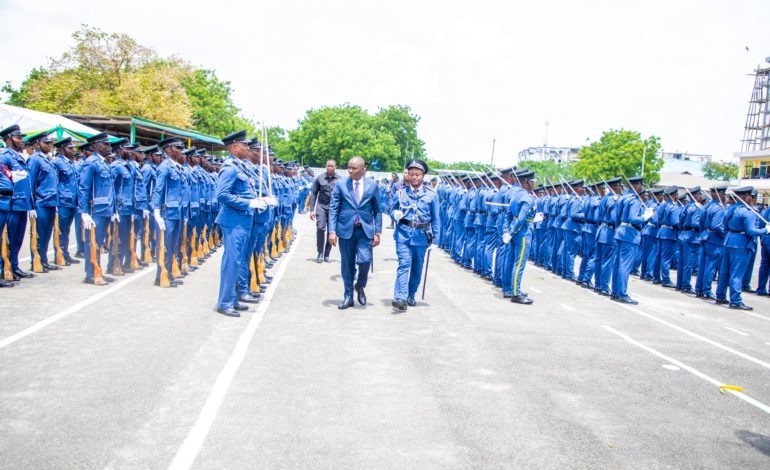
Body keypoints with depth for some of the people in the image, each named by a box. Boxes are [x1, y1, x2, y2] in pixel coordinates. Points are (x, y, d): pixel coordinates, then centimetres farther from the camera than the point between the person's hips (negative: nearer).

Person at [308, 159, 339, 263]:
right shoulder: (319, 178, 2)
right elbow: (313, 194, 5)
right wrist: (312, 210, 0)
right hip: (321, 206, -1)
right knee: (320, 228, -14)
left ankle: (326, 255, 16)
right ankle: (320, 254, -3)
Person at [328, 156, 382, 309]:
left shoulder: (372, 185, 3)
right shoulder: (340, 184, 1)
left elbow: (377, 210, 6)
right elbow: (333, 208, 1)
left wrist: (377, 232, 1)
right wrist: (332, 231, -8)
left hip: (365, 230, 0)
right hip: (346, 229, 1)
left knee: (364, 260, -16)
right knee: (347, 265, 6)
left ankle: (360, 285, 14)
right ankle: (348, 297, 21)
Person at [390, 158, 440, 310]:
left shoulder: (431, 194, -1)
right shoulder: (400, 192, 1)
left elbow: (435, 218, 3)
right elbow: (393, 210, 13)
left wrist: (434, 239, 3)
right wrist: (395, 214, -12)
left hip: (422, 235, 1)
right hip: (403, 233, -1)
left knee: (417, 267, 12)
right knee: (404, 264, -14)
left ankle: (410, 295, 28)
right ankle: (400, 297, -20)